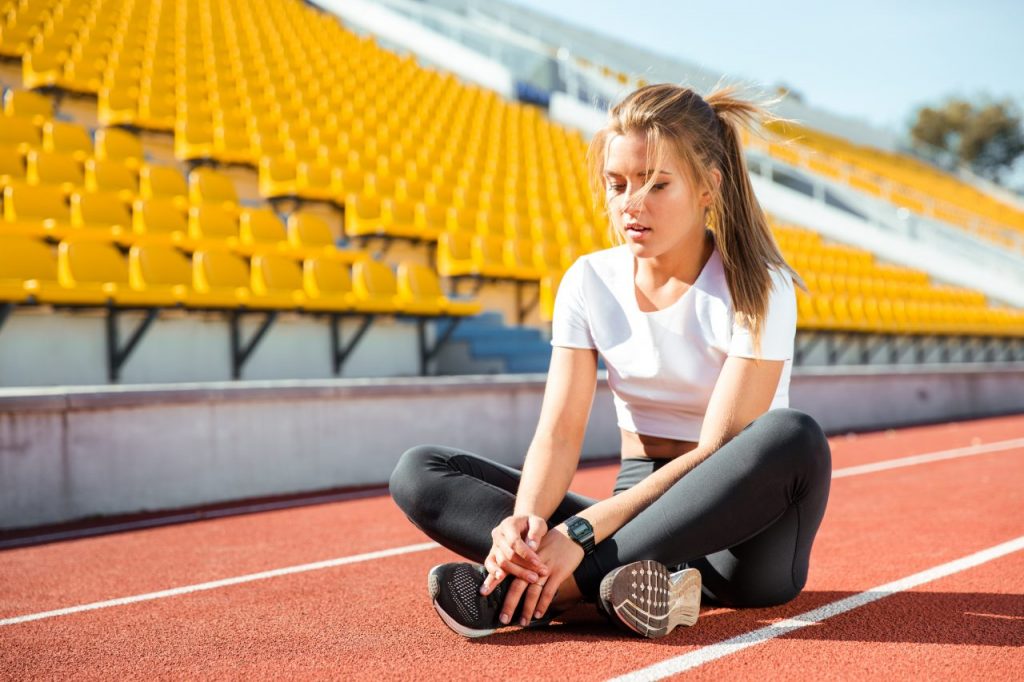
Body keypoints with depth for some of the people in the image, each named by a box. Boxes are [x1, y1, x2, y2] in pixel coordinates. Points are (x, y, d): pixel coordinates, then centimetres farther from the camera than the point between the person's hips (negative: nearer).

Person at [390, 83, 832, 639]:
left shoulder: (758, 288, -11)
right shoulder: (590, 282, 2)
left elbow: (719, 451, -20)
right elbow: (559, 432, -8)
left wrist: (583, 530, -30)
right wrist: (528, 519, -30)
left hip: (734, 536, -3)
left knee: (793, 436, -37)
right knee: (419, 472, -13)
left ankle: (569, 585, -34)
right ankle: (630, 579, -35)